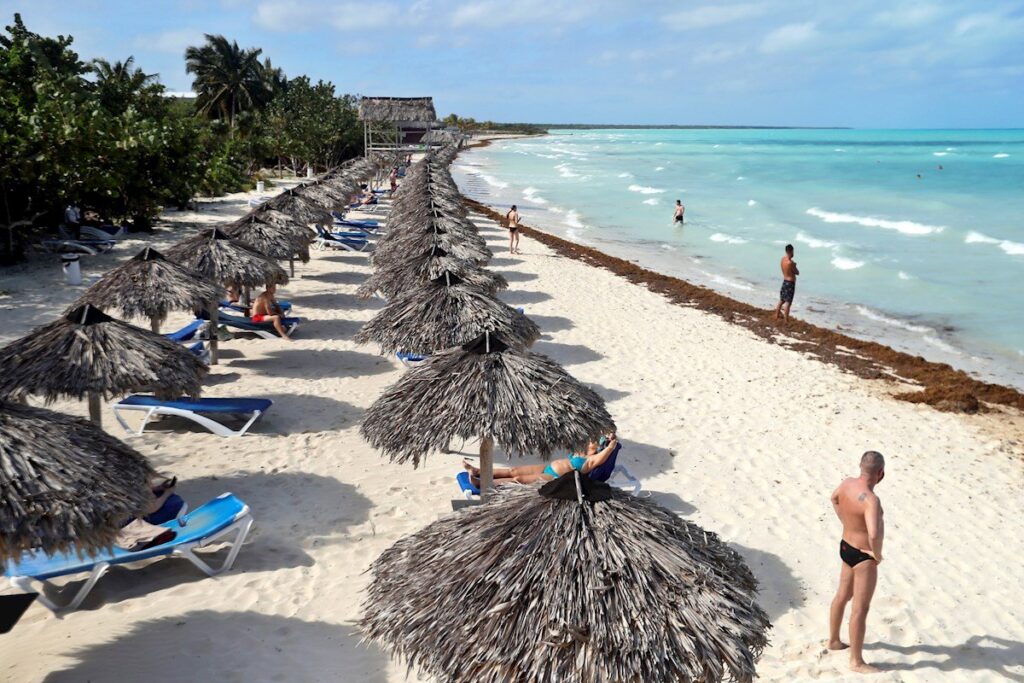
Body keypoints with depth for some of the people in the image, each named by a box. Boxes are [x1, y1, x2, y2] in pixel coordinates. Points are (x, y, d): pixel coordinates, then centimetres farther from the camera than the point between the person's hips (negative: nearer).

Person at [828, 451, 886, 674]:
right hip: (863, 556, -9)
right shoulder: (870, 500, -32)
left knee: (843, 596, 25)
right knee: (860, 609, 3)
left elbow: (834, 498, 18)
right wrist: (878, 555, -24)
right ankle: (856, 661, 15)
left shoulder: (848, 483, -6)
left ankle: (834, 641, 43)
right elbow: (874, 535, -44)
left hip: (847, 546, 9)